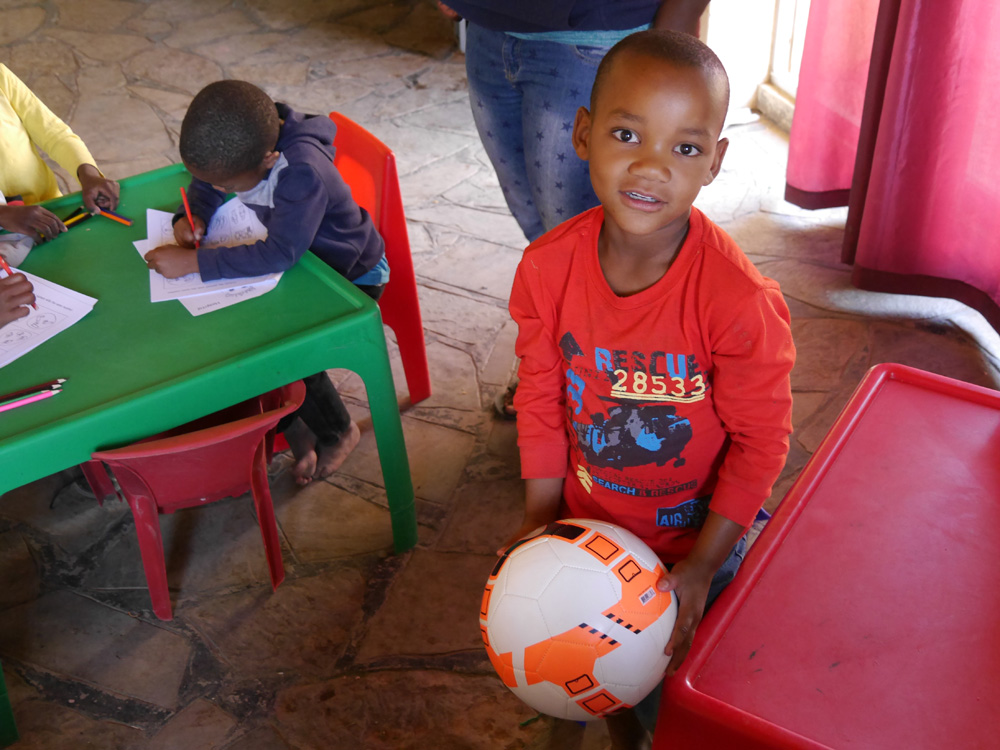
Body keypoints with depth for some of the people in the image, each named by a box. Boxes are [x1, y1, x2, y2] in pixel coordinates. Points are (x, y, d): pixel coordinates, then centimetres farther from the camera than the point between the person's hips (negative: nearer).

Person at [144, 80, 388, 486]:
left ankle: (337, 432, 9)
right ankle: (290, 425, 9)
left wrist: (193, 262, -42)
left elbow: (279, 254, -44)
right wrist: (191, 217, -17)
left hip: (352, 276, -7)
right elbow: (205, 187, 6)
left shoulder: (304, 171, -37)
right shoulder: (241, 146, -15)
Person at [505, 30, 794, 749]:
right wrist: (541, 515, -5)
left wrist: (703, 564, -16)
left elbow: (761, 439, -19)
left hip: (696, 534, -3)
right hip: (590, 522, 3)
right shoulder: (548, 266, -20)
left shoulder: (740, 299, -31)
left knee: (687, 663, 21)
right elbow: (541, 397, -7)